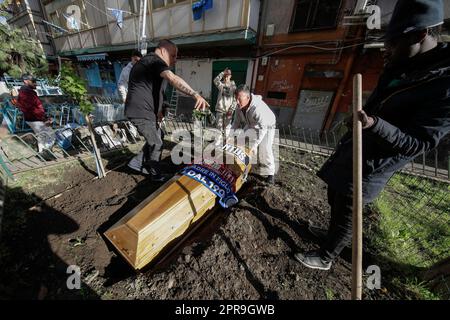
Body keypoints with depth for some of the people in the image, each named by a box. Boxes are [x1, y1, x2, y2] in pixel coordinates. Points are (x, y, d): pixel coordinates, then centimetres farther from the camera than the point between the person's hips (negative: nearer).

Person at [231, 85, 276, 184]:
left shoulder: (258, 108, -42)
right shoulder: (239, 107, -21)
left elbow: (263, 128, -40)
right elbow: (237, 122, -8)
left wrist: (254, 145, -41)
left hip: (267, 126, -6)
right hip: (251, 125, 7)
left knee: (265, 150, -17)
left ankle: (270, 173, 0)